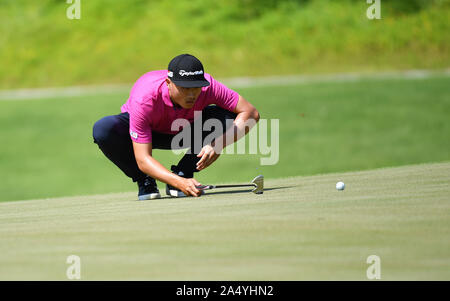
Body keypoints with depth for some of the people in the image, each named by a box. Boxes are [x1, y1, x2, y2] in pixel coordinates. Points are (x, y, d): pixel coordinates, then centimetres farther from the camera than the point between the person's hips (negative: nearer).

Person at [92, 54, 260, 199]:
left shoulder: (207, 86, -32)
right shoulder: (143, 100, -39)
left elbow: (251, 113, -28)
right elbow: (143, 159, -39)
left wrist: (218, 145, -42)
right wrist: (180, 184, -54)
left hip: (183, 132, 2)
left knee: (226, 116, -26)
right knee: (103, 129, -35)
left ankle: (182, 174, -10)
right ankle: (144, 181, -9)